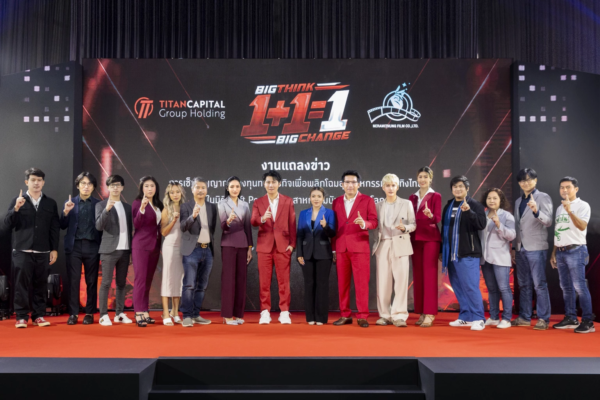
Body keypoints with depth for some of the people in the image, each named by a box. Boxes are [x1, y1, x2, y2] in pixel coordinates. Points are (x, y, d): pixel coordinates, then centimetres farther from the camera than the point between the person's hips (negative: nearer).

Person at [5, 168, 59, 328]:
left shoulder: (50, 203, 9)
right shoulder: (17, 200, 5)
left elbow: (55, 228, 7)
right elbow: (8, 223, -1)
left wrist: (54, 249, 2)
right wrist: (16, 209, -17)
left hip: (43, 252, 2)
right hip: (22, 251, -1)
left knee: (41, 285, 5)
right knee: (21, 285, 0)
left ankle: (39, 315, 14)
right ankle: (21, 316, 8)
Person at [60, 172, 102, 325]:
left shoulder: (98, 204, 7)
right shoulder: (69, 203, 10)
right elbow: (63, 226, 5)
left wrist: (102, 246, -13)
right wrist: (66, 212, -11)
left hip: (92, 247, 0)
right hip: (74, 246, 0)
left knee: (91, 281, 4)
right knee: (73, 281, 1)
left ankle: (89, 313, 12)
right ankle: (73, 313, 9)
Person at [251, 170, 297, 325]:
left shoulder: (288, 201, 7)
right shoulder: (258, 202, 7)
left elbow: (292, 224, 5)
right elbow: (253, 222, -6)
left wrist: (292, 244, -3)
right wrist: (262, 219, -28)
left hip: (283, 245, 0)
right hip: (264, 246, 1)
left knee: (284, 281, 2)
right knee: (264, 281, 3)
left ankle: (284, 312, 9)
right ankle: (265, 312, 11)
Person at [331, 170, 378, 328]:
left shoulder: (367, 200, 4)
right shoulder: (336, 202, 13)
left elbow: (374, 222, -1)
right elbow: (334, 227, 14)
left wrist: (364, 224, -23)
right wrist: (333, 248, 11)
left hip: (360, 247, -3)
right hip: (341, 248, 3)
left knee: (362, 283, -3)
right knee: (342, 283, 5)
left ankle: (362, 316, 4)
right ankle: (345, 315, 15)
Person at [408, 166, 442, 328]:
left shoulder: (435, 196, 0)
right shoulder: (412, 198, 14)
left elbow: (438, 218, -11)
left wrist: (430, 216, -32)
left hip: (430, 238, -5)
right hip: (415, 238, 5)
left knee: (429, 276, -7)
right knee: (417, 276, 5)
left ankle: (430, 314, -5)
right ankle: (421, 313, 11)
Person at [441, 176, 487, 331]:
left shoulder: (475, 204, -4)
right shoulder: (449, 206, 13)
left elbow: (481, 224, -17)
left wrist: (469, 211, -31)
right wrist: (442, 251, 19)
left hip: (468, 253, -6)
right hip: (451, 253, 6)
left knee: (471, 286, -8)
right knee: (458, 286, 11)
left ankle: (478, 319, 0)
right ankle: (465, 317, 20)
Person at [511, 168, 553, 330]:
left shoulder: (543, 198, -1)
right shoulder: (518, 201, 17)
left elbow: (548, 222, -13)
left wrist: (536, 211, -32)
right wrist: (514, 247, 16)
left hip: (536, 248, -6)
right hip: (521, 248, 6)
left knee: (539, 284, -5)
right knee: (524, 285, 9)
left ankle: (543, 319, -1)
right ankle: (524, 317, 15)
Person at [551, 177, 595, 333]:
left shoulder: (582, 205, -3)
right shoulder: (559, 208, 18)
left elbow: (582, 226, -19)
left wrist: (569, 211, -31)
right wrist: (554, 253, 18)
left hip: (575, 250, -7)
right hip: (560, 251, 7)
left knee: (579, 286, -11)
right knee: (566, 287, 10)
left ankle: (588, 321, -6)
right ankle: (571, 319, 17)